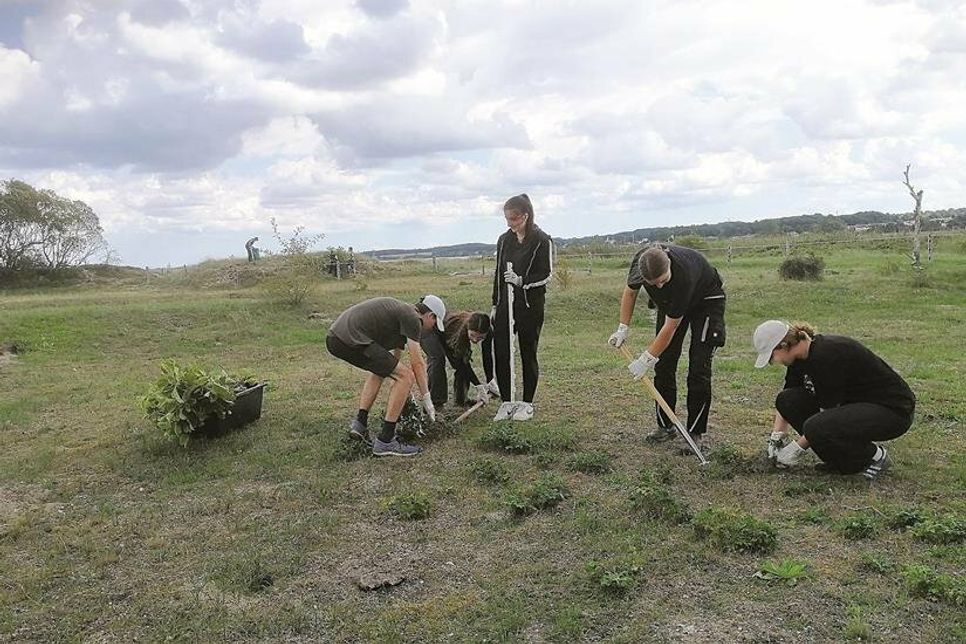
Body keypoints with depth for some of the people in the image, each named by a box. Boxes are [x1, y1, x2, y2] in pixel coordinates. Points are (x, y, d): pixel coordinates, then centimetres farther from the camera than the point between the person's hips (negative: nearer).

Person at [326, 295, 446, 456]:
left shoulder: (400, 311, 29)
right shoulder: (412, 318, 1)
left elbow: (396, 356, 39)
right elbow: (417, 363, 0)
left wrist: (405, 391, 48)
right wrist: (427, 398, 11)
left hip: (334, 337, 10)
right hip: (352, 340, -10)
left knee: (382, 368, 32)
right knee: (406, 376, -5)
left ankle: (360, 423, 22)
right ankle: (385, 441, -1)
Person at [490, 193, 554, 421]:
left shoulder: (542, 241, -6)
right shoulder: (504, 240, 10)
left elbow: (547, 275, -7)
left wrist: (522, 281, -21)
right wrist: (495, 305, 13)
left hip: (531, 304, -4)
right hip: (506, 304, 5)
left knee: (528, 353, 4)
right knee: (500, 353, -1)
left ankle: (527, 404, 17)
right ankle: (506, 402, 11)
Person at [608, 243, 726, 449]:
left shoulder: (683, 274, -42)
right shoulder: (639, 262, -28)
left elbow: (671, 327, -32)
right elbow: (630, 291, -4)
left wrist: (646, 359, -25)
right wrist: (623, 328, -8)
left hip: (706, 300, -5)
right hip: (670, 302, 5)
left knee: (699, 369, -12)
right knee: (663, 364, 0)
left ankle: (695, 432, -2)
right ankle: (665, 426, 11)